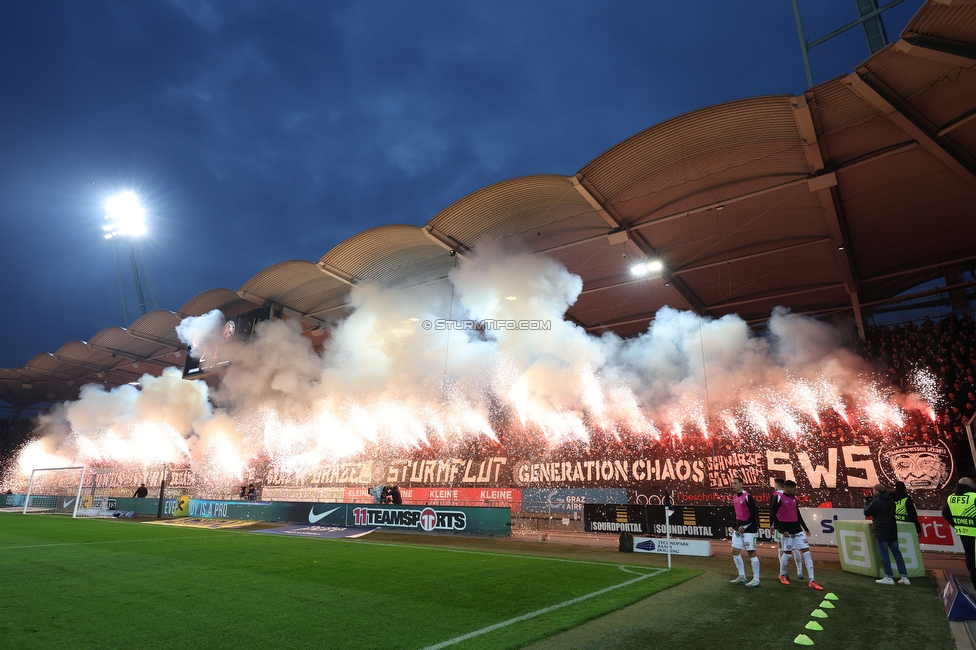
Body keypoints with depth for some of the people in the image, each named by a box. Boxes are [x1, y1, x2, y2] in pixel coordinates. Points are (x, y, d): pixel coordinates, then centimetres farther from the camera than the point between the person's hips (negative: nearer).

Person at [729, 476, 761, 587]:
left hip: (748, 529, -9)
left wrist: (744, 526, -18)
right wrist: (734, 528, 17)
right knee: (735, 551, 9)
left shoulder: (748, 497, -15)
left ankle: (756, 579, 8)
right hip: (739, 528, 9)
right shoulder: (734, 498, 10)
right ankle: (742, 576, 20)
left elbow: (754, 514, -19)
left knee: (751, 552, -3)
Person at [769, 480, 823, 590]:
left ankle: (812, 581, 4)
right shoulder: (779, 498, -13)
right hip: (786, 530, -7)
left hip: (797, 529, 7)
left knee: (807, 552, 0)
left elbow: (798, 514, 20)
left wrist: (805, 528, 20)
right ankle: (782, 575, 27)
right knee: (787, 553, 3)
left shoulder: (794, 498, 10)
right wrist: (782, 530, -17)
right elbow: (772, 516, -14)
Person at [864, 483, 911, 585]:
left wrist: (867, 502, 8)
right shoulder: (890, 500, 12)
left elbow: (866, 512, -7)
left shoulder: (876, 501, -16)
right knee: (897, 552, 10)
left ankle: (889, 577, -2)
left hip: (881, 531, -8)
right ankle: (904, 577, 11)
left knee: (883, 554, -3)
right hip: (892, 530, 8)